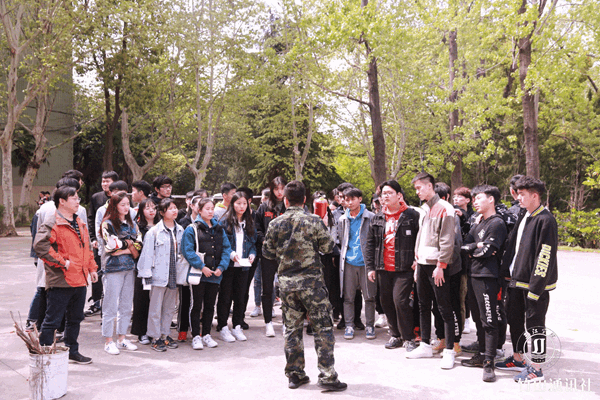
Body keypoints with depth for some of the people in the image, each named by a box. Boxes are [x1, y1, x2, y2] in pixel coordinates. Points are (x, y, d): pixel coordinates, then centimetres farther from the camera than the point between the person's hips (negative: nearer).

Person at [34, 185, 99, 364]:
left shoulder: (80, 223, 17)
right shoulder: (52, 223, -11)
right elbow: (40, 245, -24)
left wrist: (92, 268, 16)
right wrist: (62, 262, -20)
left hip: (80, 280, 8)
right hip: (60, 282, -8)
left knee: (75, 319, 18)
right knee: (52, 320, -1)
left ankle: (72, 351, 31)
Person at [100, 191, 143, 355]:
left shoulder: (132, 223, 12)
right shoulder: (108, 224, -4)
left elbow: (139, 244, 6)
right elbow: (112, 245, -13)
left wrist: (125, 248, -10)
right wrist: (130, 244, -2)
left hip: (129, 268, 6)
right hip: (113, 268, -5)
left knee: (126, 306, 10)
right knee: (111, 306, -1)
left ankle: (122, 338, 20)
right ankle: (108, 341, 8)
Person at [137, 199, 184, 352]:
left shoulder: (180, 230, 7)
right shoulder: (154, 231, -9)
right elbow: (147, 253, -9)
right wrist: (147, 274, -11)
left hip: (174, 275, 5)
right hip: (159, 274, -5)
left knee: (170, 307, 14)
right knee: (156, 308, 3)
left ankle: (165, 335, 26)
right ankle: (155, 338, 13)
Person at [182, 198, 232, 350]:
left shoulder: (219, 229, 12)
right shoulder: (192, 229, -3)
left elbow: (226, 249, 8)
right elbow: (187, 250, -11)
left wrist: (221, 267, -6)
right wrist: (202, 267, -16)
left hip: (215, 274, 4)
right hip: (198, 274, -4)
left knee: (210, 305, 11)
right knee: (196, 305, 1)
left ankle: (206, 335, 22)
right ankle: (196, 336, 10)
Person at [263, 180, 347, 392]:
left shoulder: (275, 224, 0)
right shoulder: (314, 221, -9)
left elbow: (267, 252, 8)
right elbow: (328, 247, -3)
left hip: (286, 281, 4)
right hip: (311, 280, -3)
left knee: (292, 328, 12)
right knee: (323, 327, 3)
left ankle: (295, 374, 19)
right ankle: (327, 376, 3)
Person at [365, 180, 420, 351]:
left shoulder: (412, 216, -4)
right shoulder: (377, 218, 11)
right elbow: (369, 244, 14)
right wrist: (370, 267, 8)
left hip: (404, 268, -5)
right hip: (383, 269, 5)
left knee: (400, 301, -11)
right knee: (387, 302, 10)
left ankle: (408, 338, 7)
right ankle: (395, 335, 26)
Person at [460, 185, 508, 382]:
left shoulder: (497, 223, -8)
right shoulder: (477, 224, 18)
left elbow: (486, 251, -14)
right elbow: (464, 245, 8)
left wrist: (472, 251, 2)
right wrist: (477, 246, -10)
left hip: (487, 277, -9)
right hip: (473, 275, 9)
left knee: (489, 321, -7)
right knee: (478, 318, 15)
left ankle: (489, 363, -5)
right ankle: (481, 354, 25)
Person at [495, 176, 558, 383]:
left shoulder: (545, 220, -15)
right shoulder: (523, 218, 13)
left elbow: (545, 256, -19)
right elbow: (511, 247, 17)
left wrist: (536, 286, -21)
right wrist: (506, 273, 13)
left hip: (535, 283, -9)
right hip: (517, 280, 9)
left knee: (535, 324, 1)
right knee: (514, 319, 16)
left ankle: (536, 368, 12)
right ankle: (518, 359, 32)